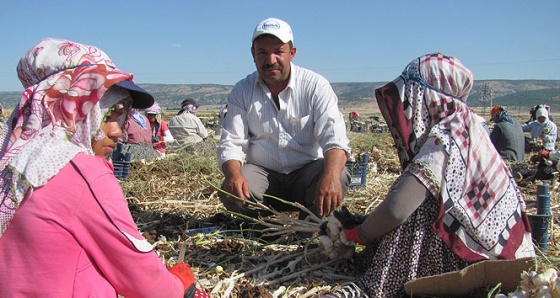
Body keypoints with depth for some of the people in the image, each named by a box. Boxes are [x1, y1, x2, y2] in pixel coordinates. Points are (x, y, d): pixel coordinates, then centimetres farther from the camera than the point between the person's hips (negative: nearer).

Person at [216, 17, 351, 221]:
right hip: (262, 173, 1)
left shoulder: (315, 86, -7)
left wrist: (331, 175, -41)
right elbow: (231, 144, -6)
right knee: (230, 192, -28)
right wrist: (233, 174, -30)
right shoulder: (242, 91, 0)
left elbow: (334, 137, -19)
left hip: (306, 172, -1)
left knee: (338, 176, -31)